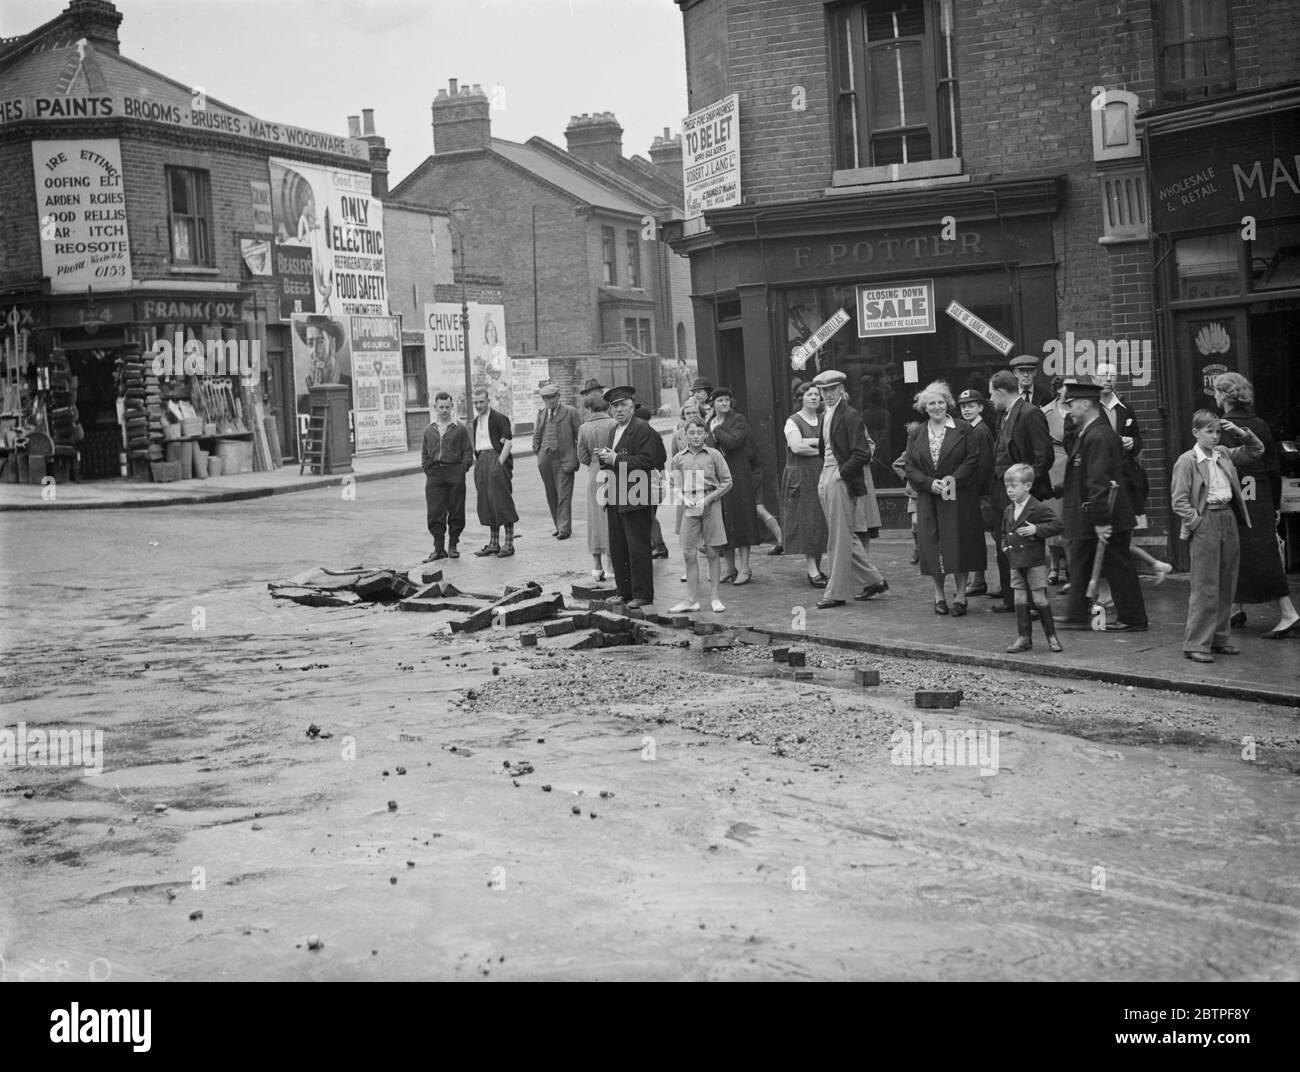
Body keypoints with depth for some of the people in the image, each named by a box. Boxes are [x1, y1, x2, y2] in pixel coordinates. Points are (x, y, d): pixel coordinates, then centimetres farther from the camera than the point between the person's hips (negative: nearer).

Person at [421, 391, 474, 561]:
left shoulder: (459, 428, 3)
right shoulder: (429, 430, 12)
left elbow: (468, 451, 3)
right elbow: (424, 453, 19)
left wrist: (463, 469, -7)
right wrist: (426, 468, 6)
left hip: (455, 474, -2)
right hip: (434, 475, 2)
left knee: (456, 512, 2)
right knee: (435, 514, -2)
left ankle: (453, 545, 14)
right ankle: (439, 548, 4)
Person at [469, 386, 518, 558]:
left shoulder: (499, 418, -8)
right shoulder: (476, 421, 16)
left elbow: (508, 443, -13)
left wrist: (499, 463, -18)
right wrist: (476, 458, 11)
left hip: (496, 461, -8)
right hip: (482, 462, 8)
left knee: (502, 502, -5)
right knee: (487, 504, 9)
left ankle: (509, 544, 0)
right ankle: (493, 544, 16)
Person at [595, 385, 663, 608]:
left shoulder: (643, 429, -10)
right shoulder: (614, 431, 17)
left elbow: (646, 461, -19)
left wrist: (615, 459, -19)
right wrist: (604, 459, 3)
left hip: (635, 500, -9)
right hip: (615, 500, 9)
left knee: (638, 548, -3)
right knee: (617, 549, 12)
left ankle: (642, 595, 3)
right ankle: (625, 592, 21)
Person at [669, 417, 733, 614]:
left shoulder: (714, 455, 0)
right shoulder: (679, 458, 7)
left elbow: (726, 482, 2)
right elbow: (676, 487, 8)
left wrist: (708, 498, -8)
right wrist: (685, 499, -11)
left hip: (711, 506, -2)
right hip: (689, 508, 2)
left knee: (712, 553, 2)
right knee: (689, 554, 0)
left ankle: (714, 597, 10)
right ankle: (691, 600, 6)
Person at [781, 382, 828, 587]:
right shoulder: (793, 421, -1)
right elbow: (796, 447, -16)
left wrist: (810, 441, -11)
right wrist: (821, 448, -8)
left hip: (822, 476, 5)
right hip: (801, 477, -5)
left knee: (821, 522, 3)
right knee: (806, 522, -7)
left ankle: (815, 567, 12)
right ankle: (812, 570, -6)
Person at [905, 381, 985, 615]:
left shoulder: (963, 430, 2)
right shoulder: (916, 436, 9)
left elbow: (973, 460, -5)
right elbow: (910, 467, 4)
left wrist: (953, 479, -17)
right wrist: (929, 483, -13)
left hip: (958, 497, -2)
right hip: (928, 499, 3)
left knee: (959, 545, -3)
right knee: (932, 545, 1)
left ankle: (961, 596, 4)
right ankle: (939, 595, 12)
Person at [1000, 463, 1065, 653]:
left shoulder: (1038, 508, -10)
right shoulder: (1009, 511, 11)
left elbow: (1059, 525, -13)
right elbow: (1005, 532, 28)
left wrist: (1037, 529, -21)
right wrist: (1005, 546, 9)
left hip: (1035, 562, -6)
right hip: (1016, 562, 6)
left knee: (1040, 599, -2)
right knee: (1020, 600, 6)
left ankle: (1051, 636, 9)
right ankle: (1024, 637, 12)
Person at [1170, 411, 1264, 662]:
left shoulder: (1224, 454, 11)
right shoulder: (1186, 461, -7)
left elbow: (1256, 451, 21)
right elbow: (1179, 501, -9)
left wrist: (1242, 433, 6)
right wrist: (1197, 523, -15)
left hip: (1229, 521, 7)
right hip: (1205, 522, -7)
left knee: (1226, 587, 11)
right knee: (1205, 589, -7)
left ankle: (1218, 639, 20)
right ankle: (1196, 644, -2)